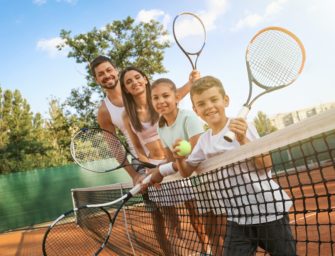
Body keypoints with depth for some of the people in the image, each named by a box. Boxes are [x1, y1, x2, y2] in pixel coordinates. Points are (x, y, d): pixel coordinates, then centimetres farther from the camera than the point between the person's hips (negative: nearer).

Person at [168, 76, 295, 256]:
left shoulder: (242, 127, -10)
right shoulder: (204, 141, 4)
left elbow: (266, 165, -16)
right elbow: (186, 172, 13)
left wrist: (243, 140, -29)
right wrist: (179, 158, -8)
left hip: (268, 210, -4)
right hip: (237, 217, 4)